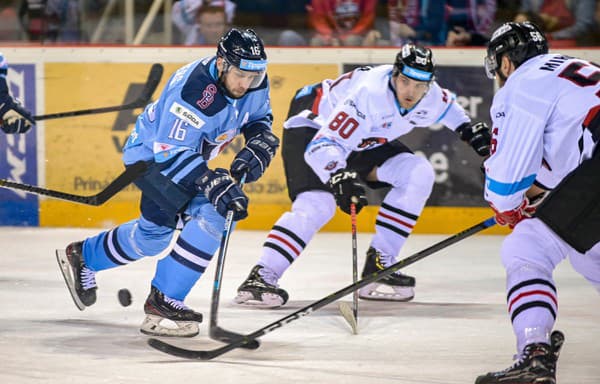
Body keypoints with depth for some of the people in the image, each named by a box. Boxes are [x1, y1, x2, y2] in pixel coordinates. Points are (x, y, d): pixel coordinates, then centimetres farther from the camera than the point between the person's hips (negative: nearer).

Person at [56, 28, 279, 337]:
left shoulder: (253, 81, -15)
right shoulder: (192, 91, -38)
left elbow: (259, 119, 3)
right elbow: (171, 153, -36)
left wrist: (257, 148, -18)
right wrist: (215, 185, -46)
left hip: (187, 152, 9)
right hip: (151, 153, -9)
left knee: (156, 232, 23)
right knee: (211, 217, -24)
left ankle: (82, 257, 46)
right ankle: (163, 301, -18)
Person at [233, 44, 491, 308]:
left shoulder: (431, 97, -14)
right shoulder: (370, 95, -37)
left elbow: (447, 105, 15)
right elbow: (323, 145, -40)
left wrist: (468, 130, 5)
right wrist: (339, 177, -55)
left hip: (363, 140, 8)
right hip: (312, 128, -8)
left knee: (419, 174, -6)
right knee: (316, 204, -28)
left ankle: (378, 265, -3)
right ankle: (260, 276, -28)